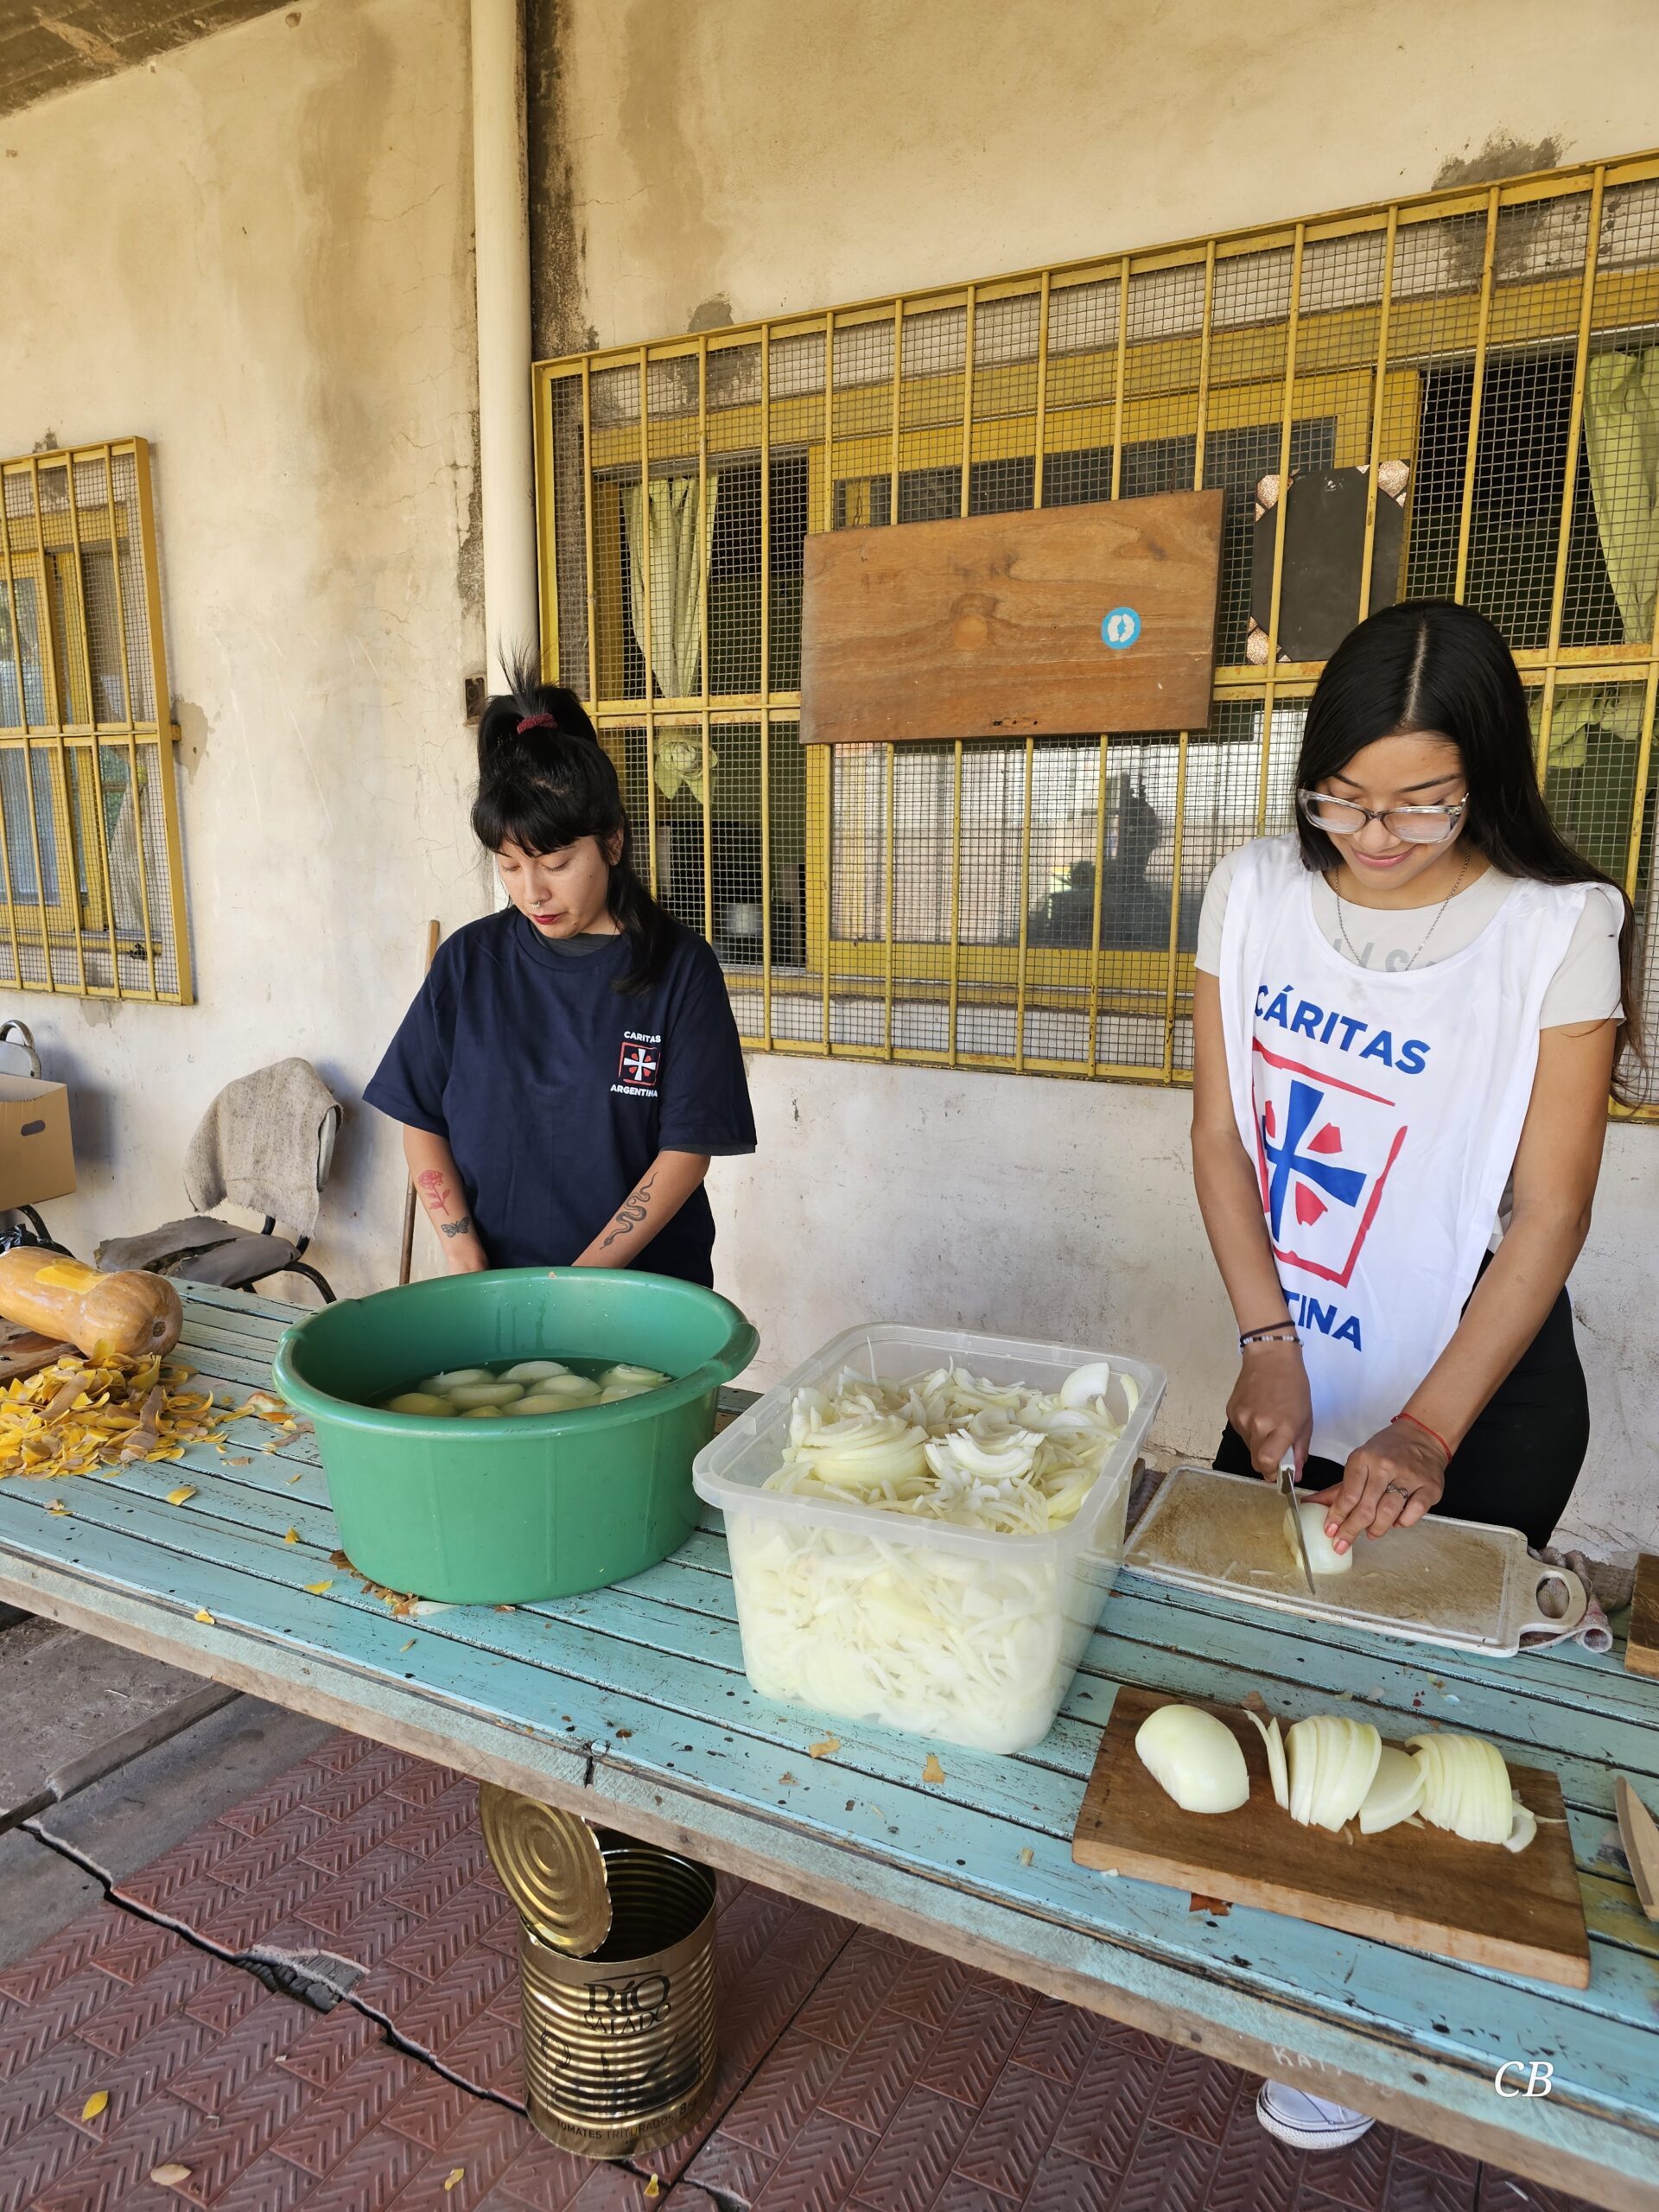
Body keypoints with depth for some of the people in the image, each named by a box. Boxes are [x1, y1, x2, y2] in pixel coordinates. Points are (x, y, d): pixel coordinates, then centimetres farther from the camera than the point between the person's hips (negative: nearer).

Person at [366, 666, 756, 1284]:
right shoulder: (470, 960, 0)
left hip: (643, 1285, -2)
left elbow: (687, 1150, -11)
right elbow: (421, 1122, 3)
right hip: (489, 1285, 2)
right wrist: (466, 1264, -9)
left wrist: (581, 1284, -16)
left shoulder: (679, 967, -9)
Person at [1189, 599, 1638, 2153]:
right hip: (1293, 1374, 4)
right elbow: (1220, 1132, -4)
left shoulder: (1557, 927, -16)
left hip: (1479, 1403, -3)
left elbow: (1550, 1213, -15)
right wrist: (1267, 1342, -11)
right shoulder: (1256, 891, -6)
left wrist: (1428, 1431, -18)